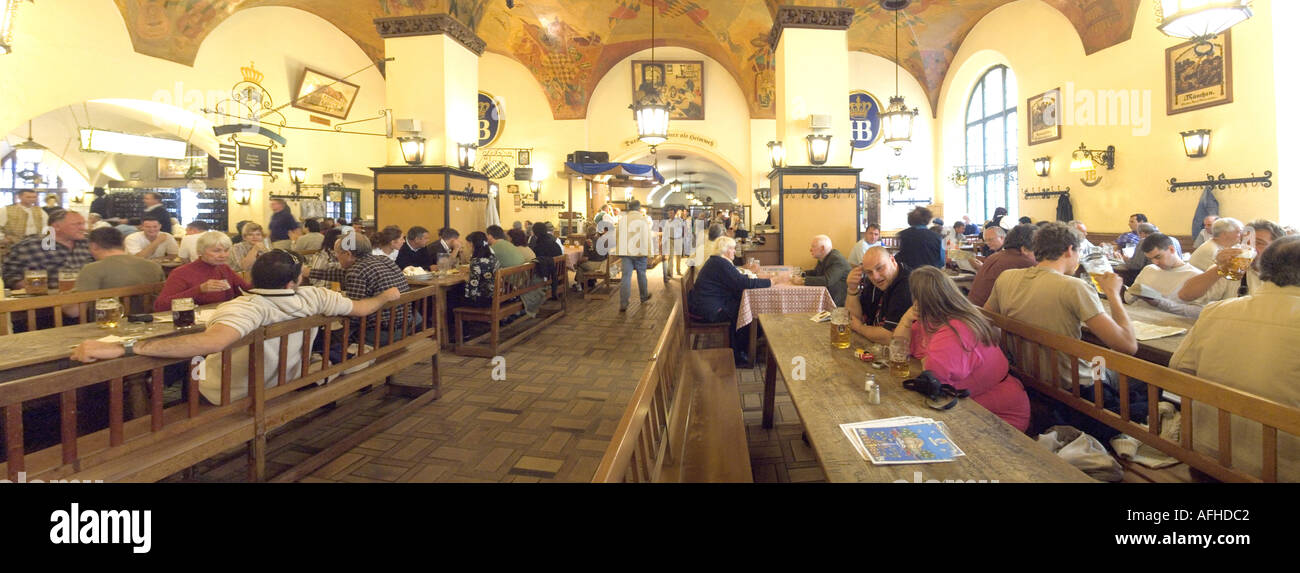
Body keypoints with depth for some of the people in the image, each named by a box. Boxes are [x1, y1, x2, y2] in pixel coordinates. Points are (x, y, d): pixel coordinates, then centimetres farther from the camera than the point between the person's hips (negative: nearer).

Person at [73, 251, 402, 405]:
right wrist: (385, 296, 15)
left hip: (225, 398, -6)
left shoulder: (247, 309, -33)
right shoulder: (314, 298, -18)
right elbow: (361, 308, -5)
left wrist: (121, 348, -51)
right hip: (279, 391, 6)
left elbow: (212, 342, -51)